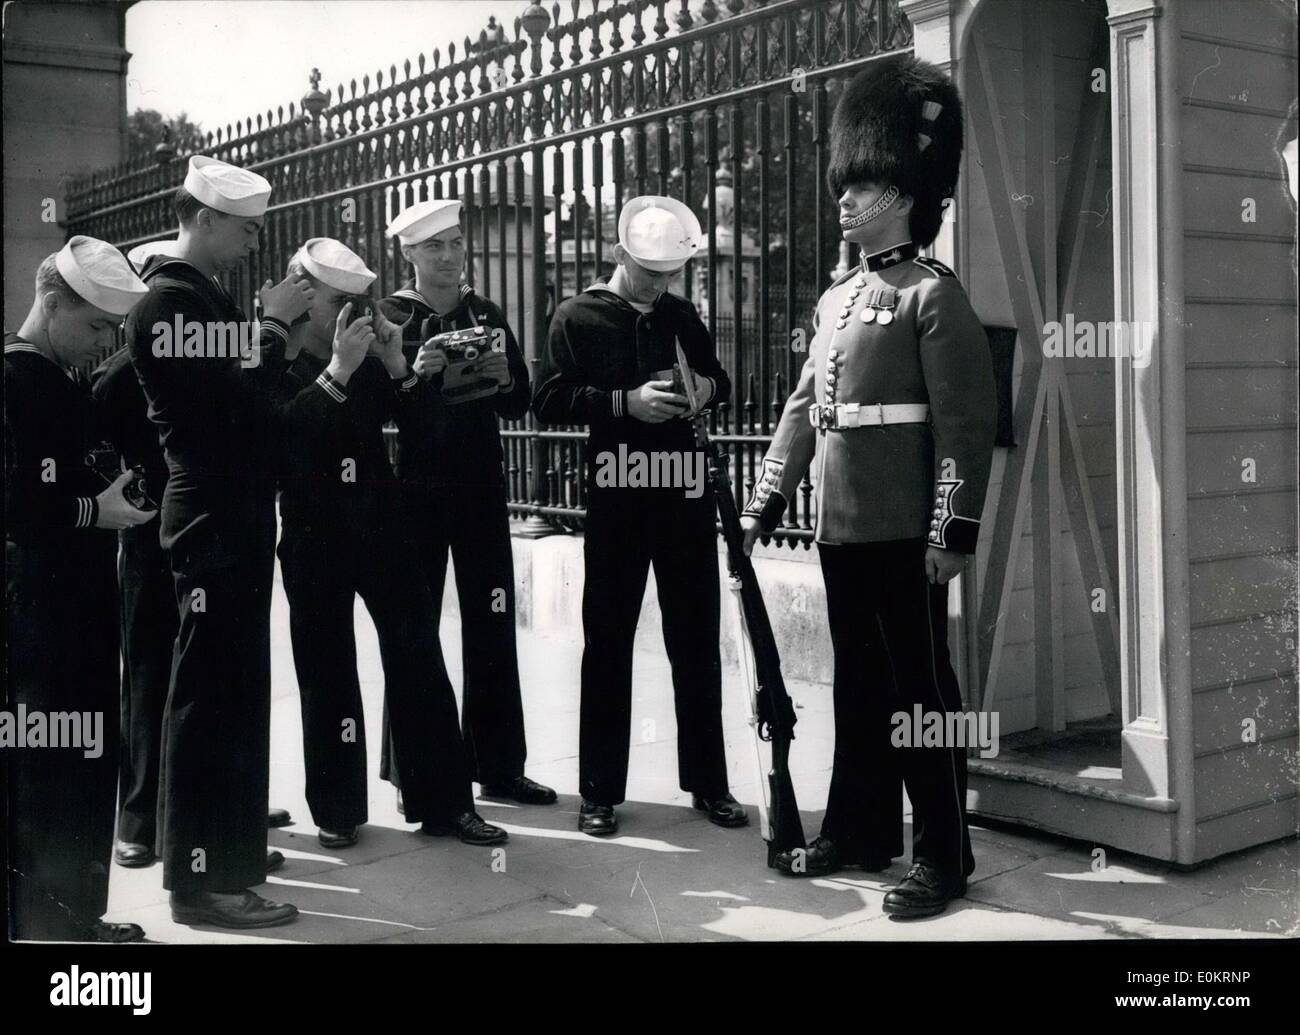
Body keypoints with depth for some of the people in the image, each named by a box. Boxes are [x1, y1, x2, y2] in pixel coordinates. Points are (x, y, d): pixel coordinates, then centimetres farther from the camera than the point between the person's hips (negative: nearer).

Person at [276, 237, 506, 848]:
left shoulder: (366, 354, 5)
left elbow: (411, 419, 9)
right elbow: (280, 433, -20)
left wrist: (395, 364, -6)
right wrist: (337, 370, -24)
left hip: (381, 523, 3)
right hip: (314, 535, -3)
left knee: (419, 659, 2)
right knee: (327, 671, 5)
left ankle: (444, 801, 10)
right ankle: (337, 808, 18)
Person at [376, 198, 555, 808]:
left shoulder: (487, 315, 11)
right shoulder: (390, 317, 0)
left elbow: (520, 405, 10)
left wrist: (504, 377, -10)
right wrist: (414, 375, -22)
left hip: (481, 489, 3)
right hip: (415, 491, -3)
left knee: (492, 627, 4)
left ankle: (499, 766, 13)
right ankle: (411, 771, 11)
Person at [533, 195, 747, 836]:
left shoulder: (681, 315, 12)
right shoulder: (578, 316, 0)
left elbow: (718, 379, 23)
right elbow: (548, 400, -8)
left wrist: (708, 387, -1)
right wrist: (626, 402, -19)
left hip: (686, 496, 4)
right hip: (616, 500, -4)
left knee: (696, 640, 9)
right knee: (608, 642, 3)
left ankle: (707, 782, 20)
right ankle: (600, 791, 13)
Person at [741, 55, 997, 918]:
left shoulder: (934, 295, -9)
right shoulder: (837, 300, 15)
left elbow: (966, 422, -14)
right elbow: (804, 409, 17)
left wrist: (955, 530, -18)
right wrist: (766, 503, 13)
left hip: (905, 533, -7)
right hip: (841, 528, 8)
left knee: (920, 687, 1)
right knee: (859, 686, 16)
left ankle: (944, 857, 11)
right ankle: (862, 829, 28)